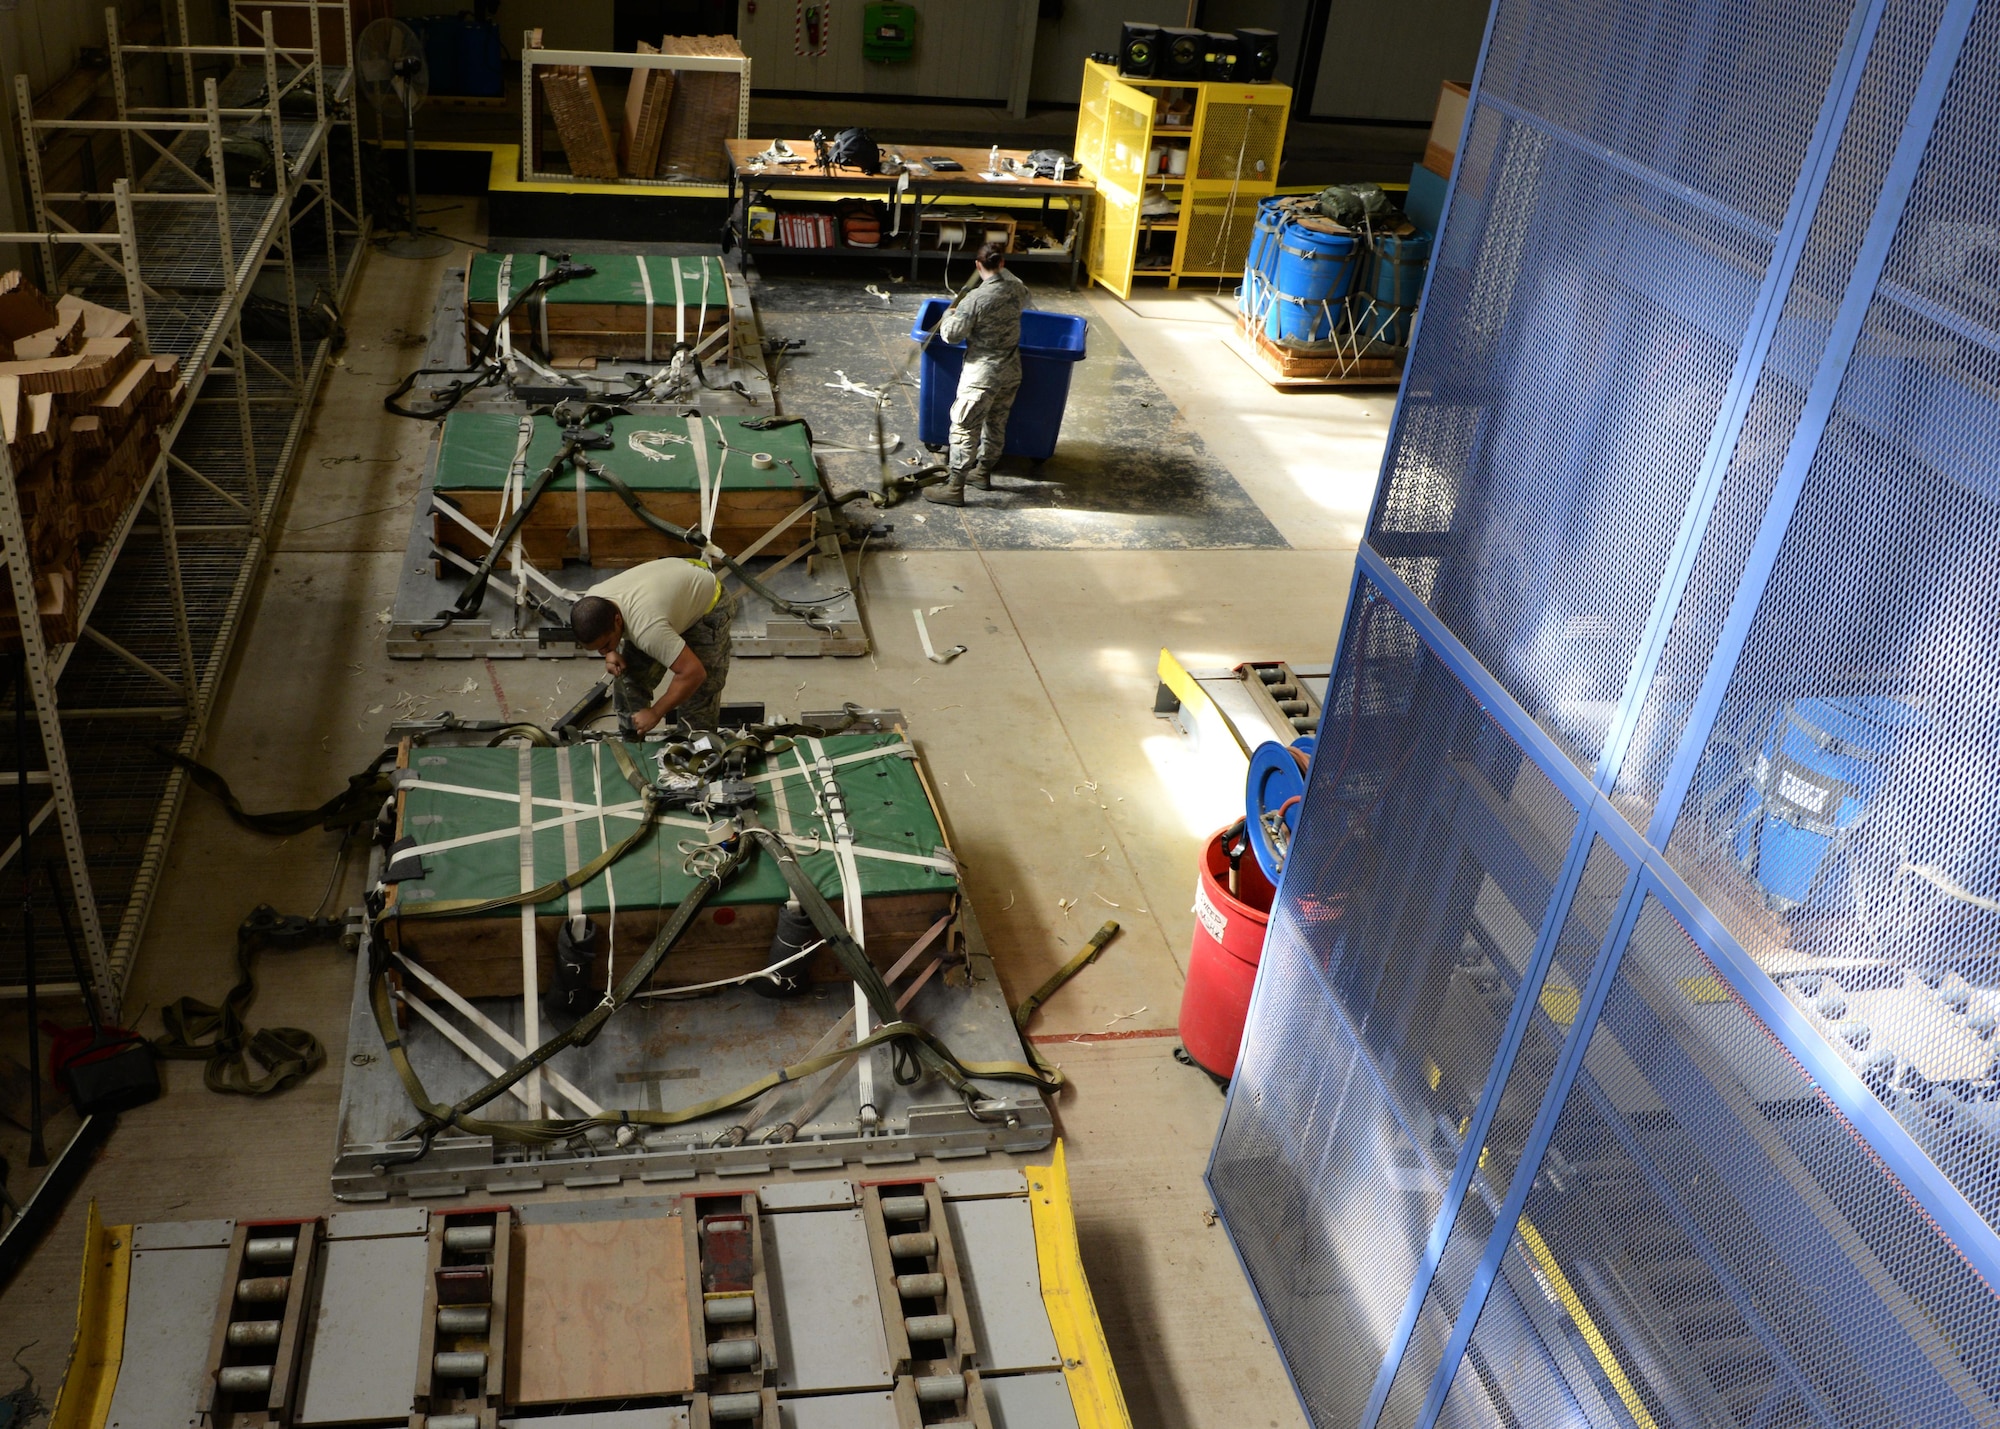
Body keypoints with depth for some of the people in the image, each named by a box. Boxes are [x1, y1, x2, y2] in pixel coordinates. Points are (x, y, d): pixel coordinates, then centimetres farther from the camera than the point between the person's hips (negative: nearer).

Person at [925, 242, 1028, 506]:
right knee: (996, 423, 21)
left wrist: (948, 317, 3)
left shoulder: (975, 299, -21)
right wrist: (1003, 270, 37)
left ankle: (954, 488, 2)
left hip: (982, 375, -7)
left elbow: (952, 334, -18)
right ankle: (983, 472, 37)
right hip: (1010, 372, 7)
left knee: (965, 429, 0)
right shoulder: (1017, 289, -1)